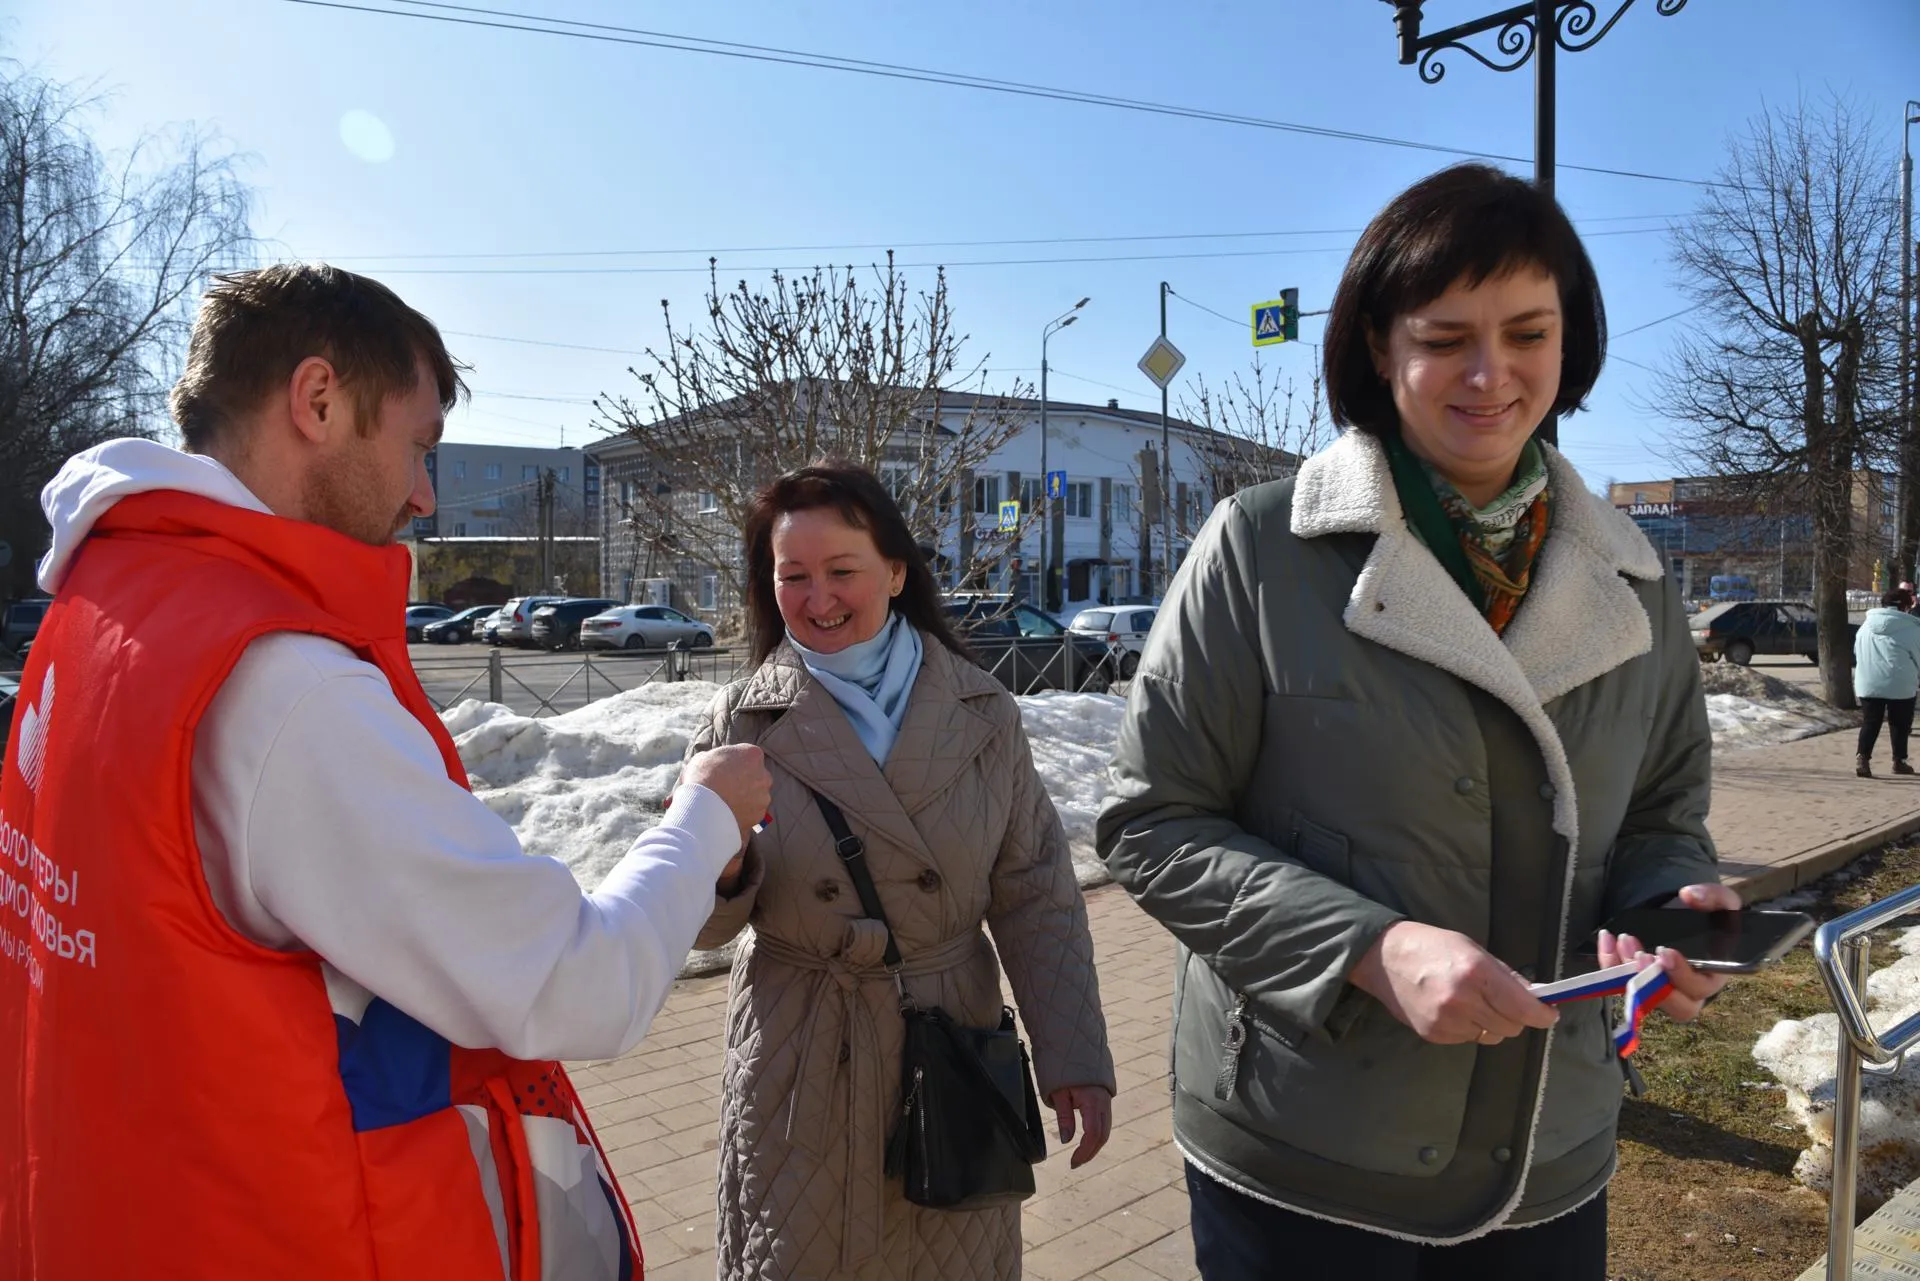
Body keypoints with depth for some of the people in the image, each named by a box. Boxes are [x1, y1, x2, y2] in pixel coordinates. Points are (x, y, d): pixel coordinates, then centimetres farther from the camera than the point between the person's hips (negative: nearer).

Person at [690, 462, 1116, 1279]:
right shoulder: (745, 721, -6)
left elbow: (1036, 898, 0)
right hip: (801, 1066, -1)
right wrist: (718, 866, -25)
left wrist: (1074, 1055, -3)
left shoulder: (982, 712, -4)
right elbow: (709, 925, -3)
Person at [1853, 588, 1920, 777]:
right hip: (1900, 684, -3)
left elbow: (1857, 654, 16)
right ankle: (1899, 761, 21)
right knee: (1900, 724, 13)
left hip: (1868, 683, 3)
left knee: (1870, 723, 5)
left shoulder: (1865, 626, 9)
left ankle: (1862, 756, -13)